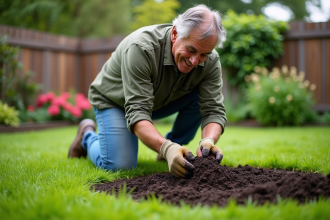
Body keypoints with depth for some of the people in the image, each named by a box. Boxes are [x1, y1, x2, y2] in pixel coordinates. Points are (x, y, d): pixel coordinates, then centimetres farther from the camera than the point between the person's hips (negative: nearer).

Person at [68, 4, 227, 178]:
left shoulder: (210, 61, -22)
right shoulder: (141, 48, -38)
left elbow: (213, 110, -24)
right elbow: (137, 112, -41)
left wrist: (208, 141, -46)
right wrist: (166, 148, -55)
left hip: (159, 100, 5)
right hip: (113, 100, -4)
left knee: (202, 96, -19)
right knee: (120, 165, -22)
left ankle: (177, 150, 2)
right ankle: (88, 136, 11)